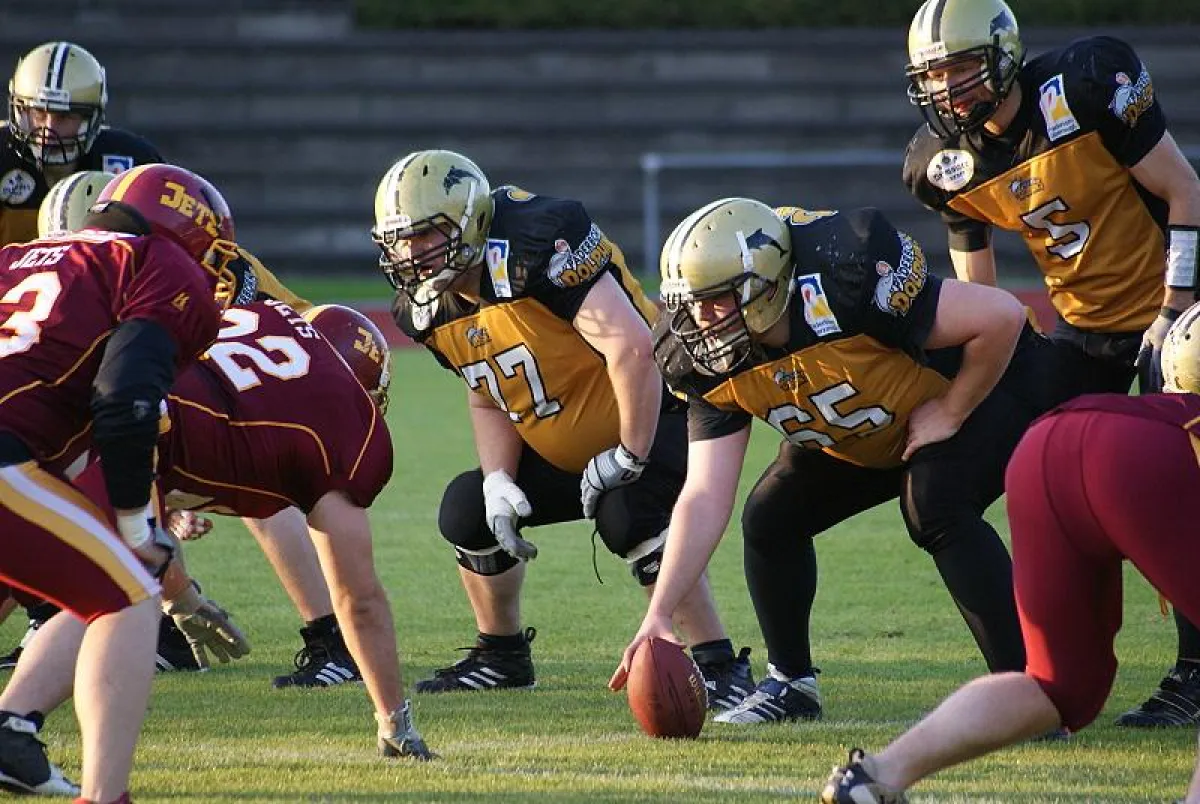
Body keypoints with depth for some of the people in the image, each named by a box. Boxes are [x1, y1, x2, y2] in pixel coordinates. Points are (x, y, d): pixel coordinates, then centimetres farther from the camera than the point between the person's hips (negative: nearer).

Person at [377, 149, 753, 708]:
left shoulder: (536, 253, -32)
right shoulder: (429, 309, -3)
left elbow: (633, 349, -36)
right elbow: (488, 399, 9)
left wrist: (628, 456, -27)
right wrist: (499, 481, -9)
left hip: (649, 418, -8)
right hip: (558, 451, 8)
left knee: (626, 515, -32)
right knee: (468, 510, 2)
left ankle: (720, 667, -26)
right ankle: (502, 657, 23)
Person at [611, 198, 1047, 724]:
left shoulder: (842, 288, -40)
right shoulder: (712, 365, -18)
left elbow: (1001, 317, -35)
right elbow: (705, 498, -17)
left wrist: (948, 413, -25)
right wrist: (658, 615, -23)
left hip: (978, 389, -7)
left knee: (936, 513, -31)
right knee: (770, 518, 0)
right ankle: (791, 683, 21)